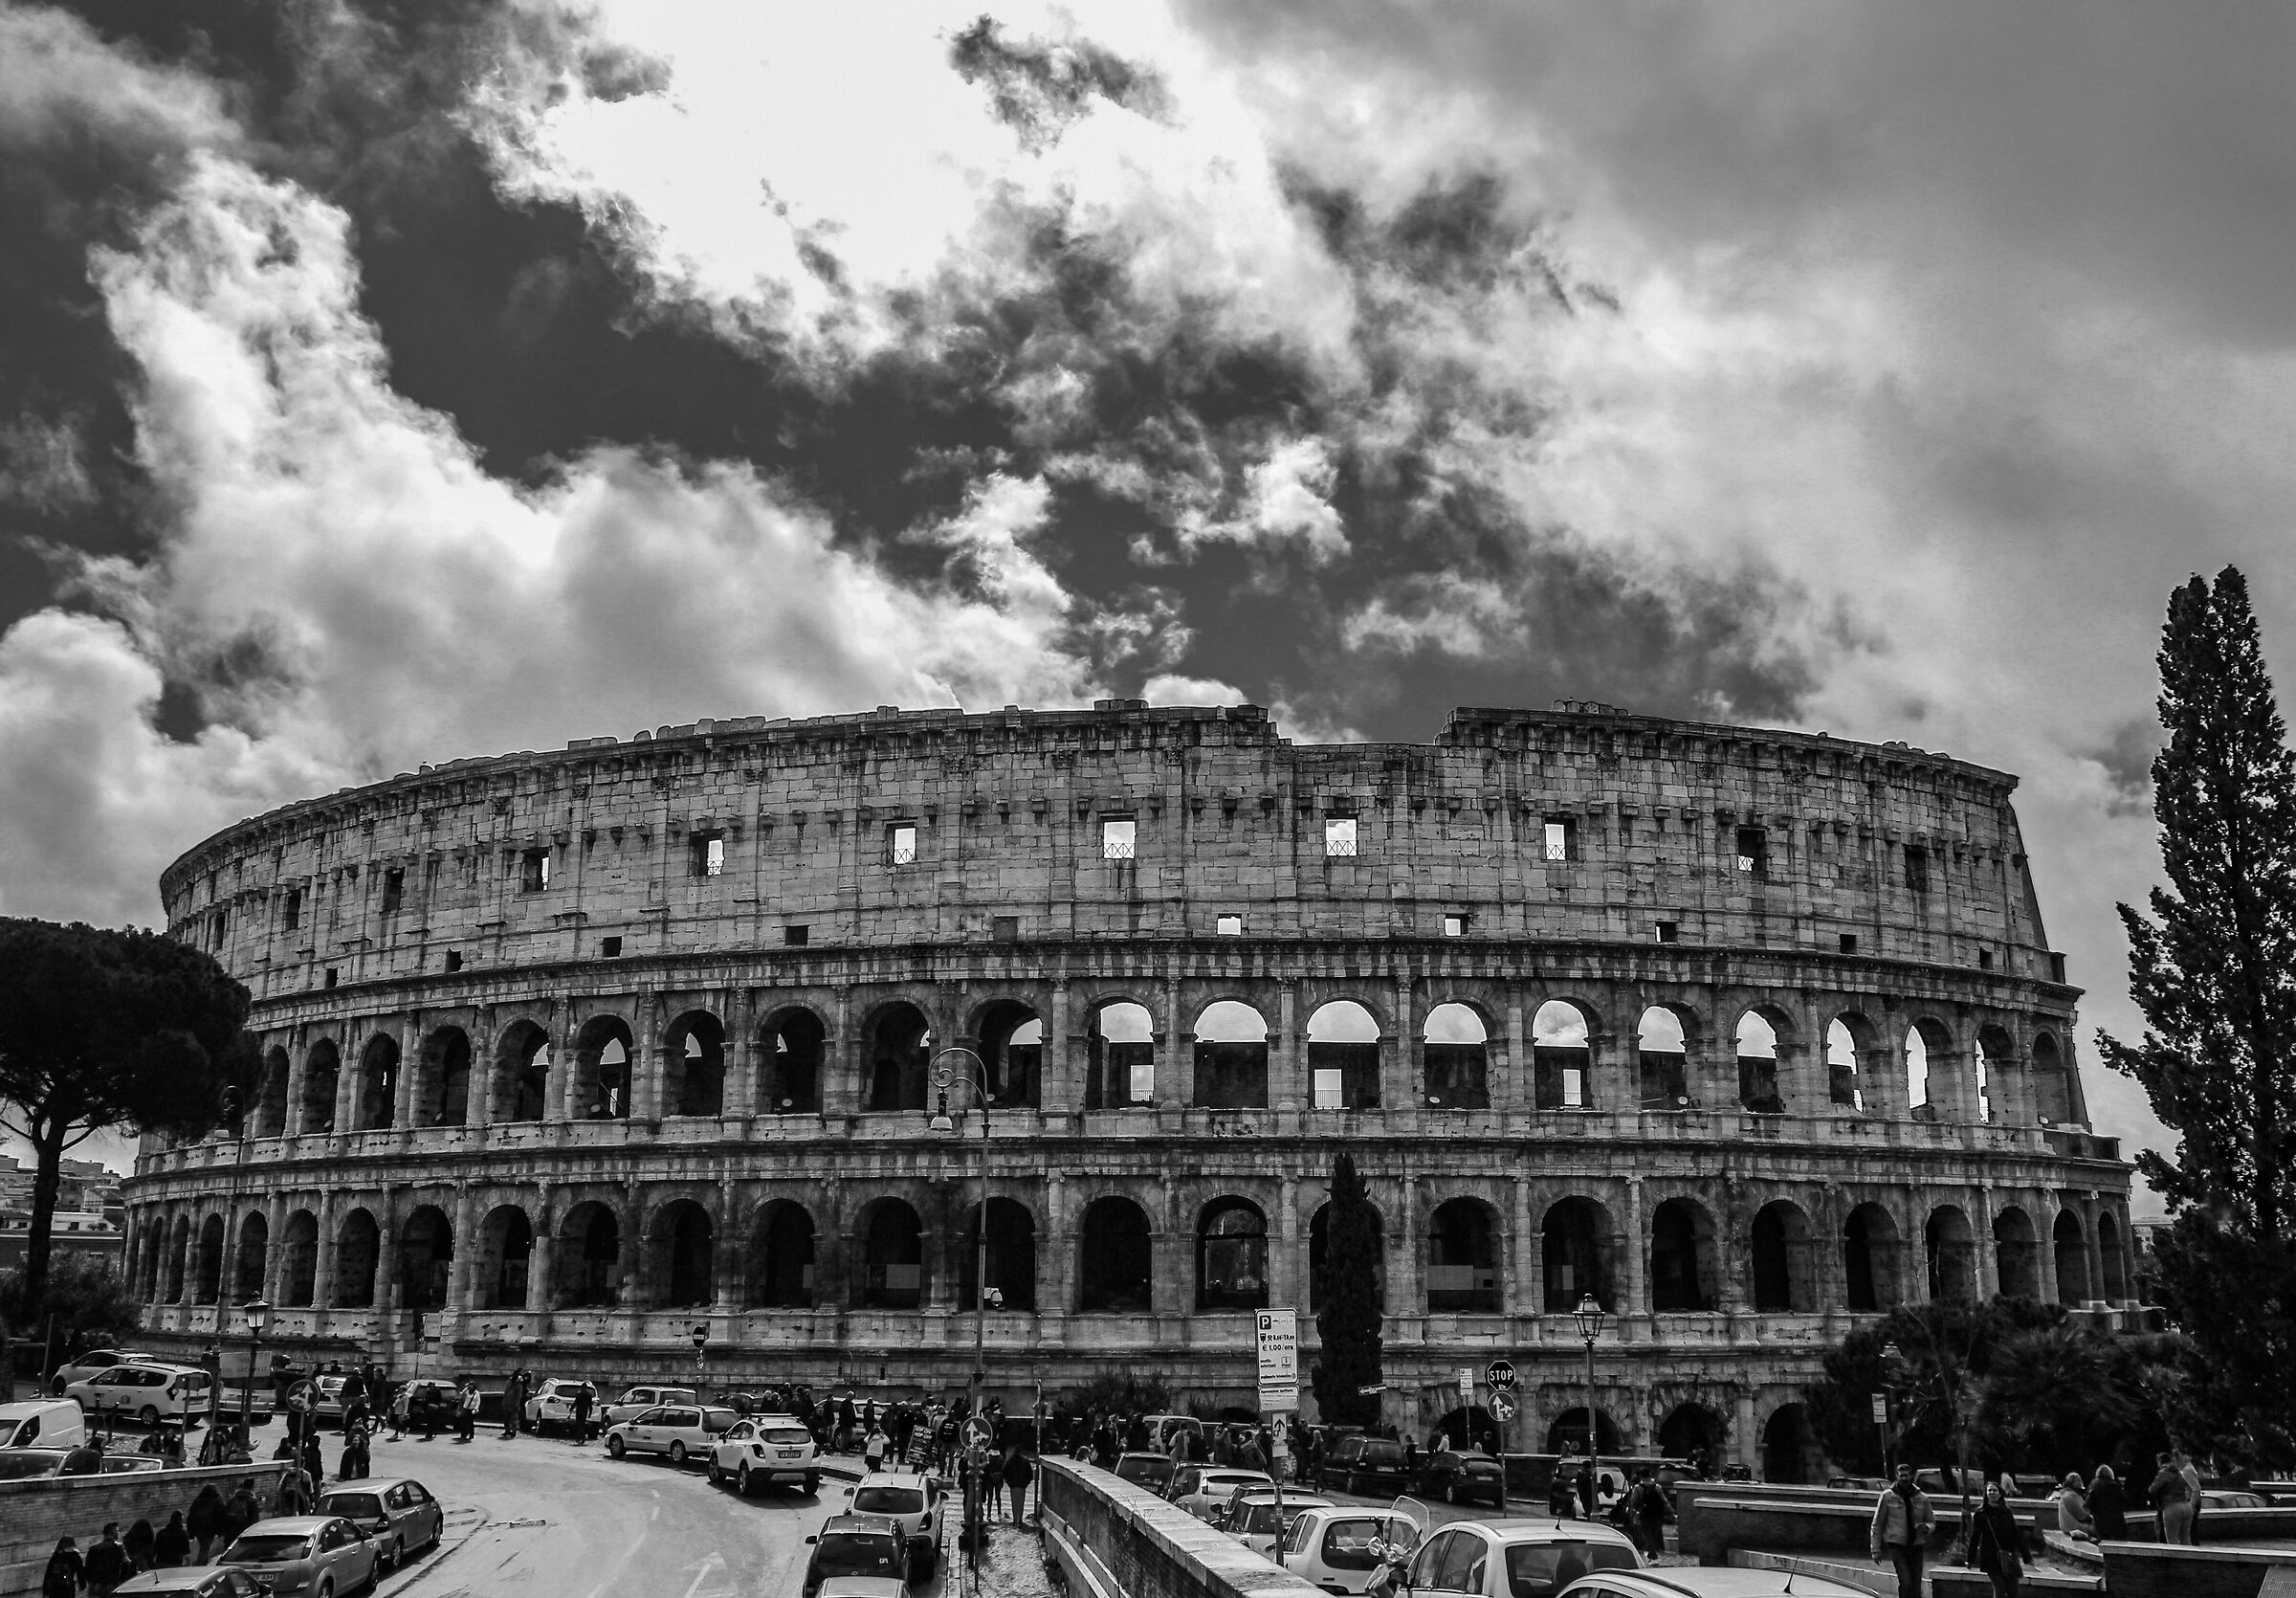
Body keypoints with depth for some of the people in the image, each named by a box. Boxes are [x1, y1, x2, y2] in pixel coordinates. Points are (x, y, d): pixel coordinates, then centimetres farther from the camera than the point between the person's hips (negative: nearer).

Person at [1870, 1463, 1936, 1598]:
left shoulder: (1922, 1498, 5)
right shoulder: (1887, 1496, -2)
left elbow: (1932, 1523, 15)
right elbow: (1877, 1524, 3)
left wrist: (1926, 1527, -10)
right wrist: (1876, 1550, 0)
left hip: (1916, 1546, 3)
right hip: (1896, 1545, -3)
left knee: (1916, 1587, 2)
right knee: (1906, 1583, -19)